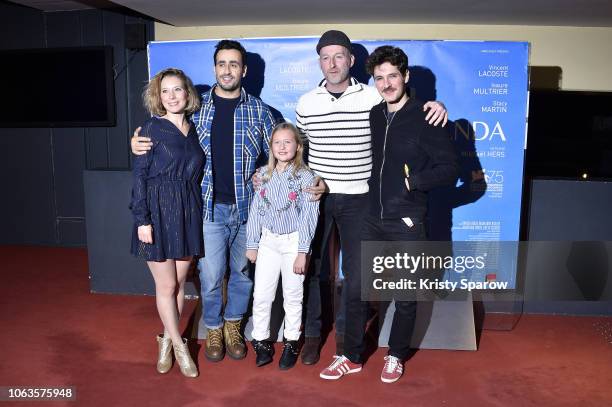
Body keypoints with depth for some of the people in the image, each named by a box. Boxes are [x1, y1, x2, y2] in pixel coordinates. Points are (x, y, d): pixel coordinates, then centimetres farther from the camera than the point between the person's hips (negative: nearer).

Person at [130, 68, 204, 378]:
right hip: (159, 212, -4)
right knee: (166, 285, 3)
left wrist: (196, 211, 9)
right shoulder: (151, 128, -4)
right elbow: (139, 176, -7)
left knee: (180, 282, 11)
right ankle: (179, 346, 19)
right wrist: (142, 219, -13)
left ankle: (167, 339, 28)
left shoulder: (194, 129, 9)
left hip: (189, 212, 4)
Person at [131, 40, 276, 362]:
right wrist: (139, 144, -7)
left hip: (247, 207, 1)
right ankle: (213, 329, 29)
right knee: (210, 276, 4)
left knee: (242, 272, 13)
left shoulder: (259, 111, 3)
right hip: (210, 207, -1)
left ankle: (233, 324, 36)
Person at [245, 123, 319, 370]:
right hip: (268, 241, 3)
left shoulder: (305, 177, -9)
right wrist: (252, 244, 6)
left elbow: (308, 216, -10)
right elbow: (256, 210, 5)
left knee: (293, 296, 10)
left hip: (293, 242, -3)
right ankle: (261, 342, 22)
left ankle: (291, 343, 27)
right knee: (261, 295, 5)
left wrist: (302, 251, -11)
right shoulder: (264, 174, 2)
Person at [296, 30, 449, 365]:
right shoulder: (306, 102, 2)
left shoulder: (373, 97, -4)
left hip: (357, 199, -1)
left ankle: (345, 332, 31)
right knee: (313, 267, 8)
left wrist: (436, 106, -16)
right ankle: (312, 333, 27)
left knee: (354, 269, 10)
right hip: (316, 197, 1)